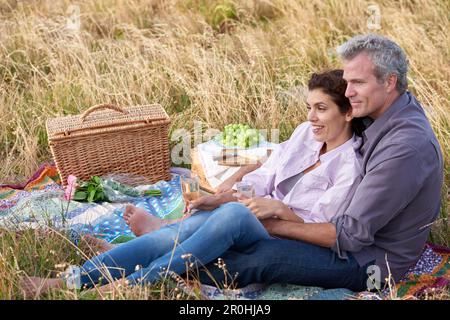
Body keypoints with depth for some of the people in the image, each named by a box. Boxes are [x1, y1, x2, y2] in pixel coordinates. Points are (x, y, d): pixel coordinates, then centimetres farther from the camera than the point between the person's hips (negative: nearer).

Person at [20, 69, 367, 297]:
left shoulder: (349, 165, -5)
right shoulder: (305, 133, 14)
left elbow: (321, 229, -8)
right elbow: (261, 180, 10)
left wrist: (281, 209, -22)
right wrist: (220, 197, -6)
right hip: (260, 215, 6)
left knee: (234, 213, -38)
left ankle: (128, 285, -35)